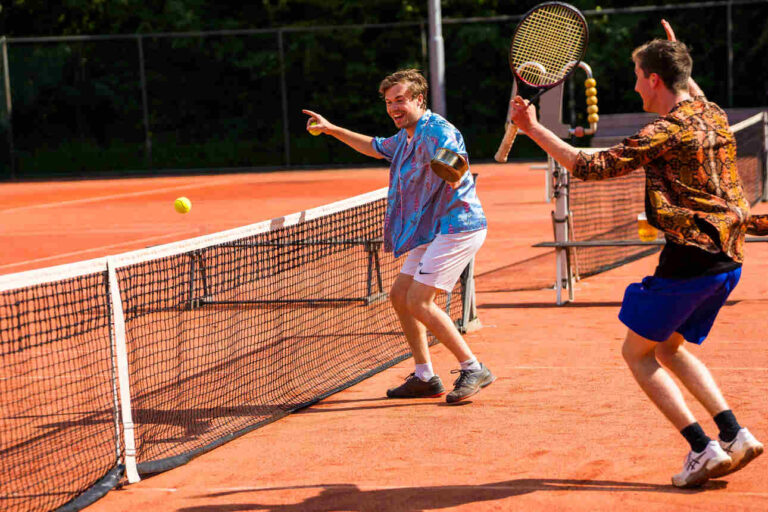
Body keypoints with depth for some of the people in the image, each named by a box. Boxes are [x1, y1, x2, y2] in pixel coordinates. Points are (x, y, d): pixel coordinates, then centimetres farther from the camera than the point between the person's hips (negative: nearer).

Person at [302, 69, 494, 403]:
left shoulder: (437, 131, -16)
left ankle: (473, 370, -9)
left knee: (419, 302, -16)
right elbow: (375, 148, 36)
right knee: (400, 296, 11)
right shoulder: (406, 137, 14)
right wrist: (331, 129, 36)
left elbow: (455, 180, -32)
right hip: (432, 231, 10)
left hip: (457, 225, -10)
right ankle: (425, 378, 17)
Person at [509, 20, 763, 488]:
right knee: (669, 348, 23)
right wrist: (678, 59, 37)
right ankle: (735, 435, 10)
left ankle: (704, 449, -2)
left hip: (690, 258, -8)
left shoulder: (665, 132, -15)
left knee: (637, 352, 6)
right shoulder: (715, 115, 9)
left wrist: (534, 129, -11)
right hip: (727, 259, 8)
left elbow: (590, 167, -16)